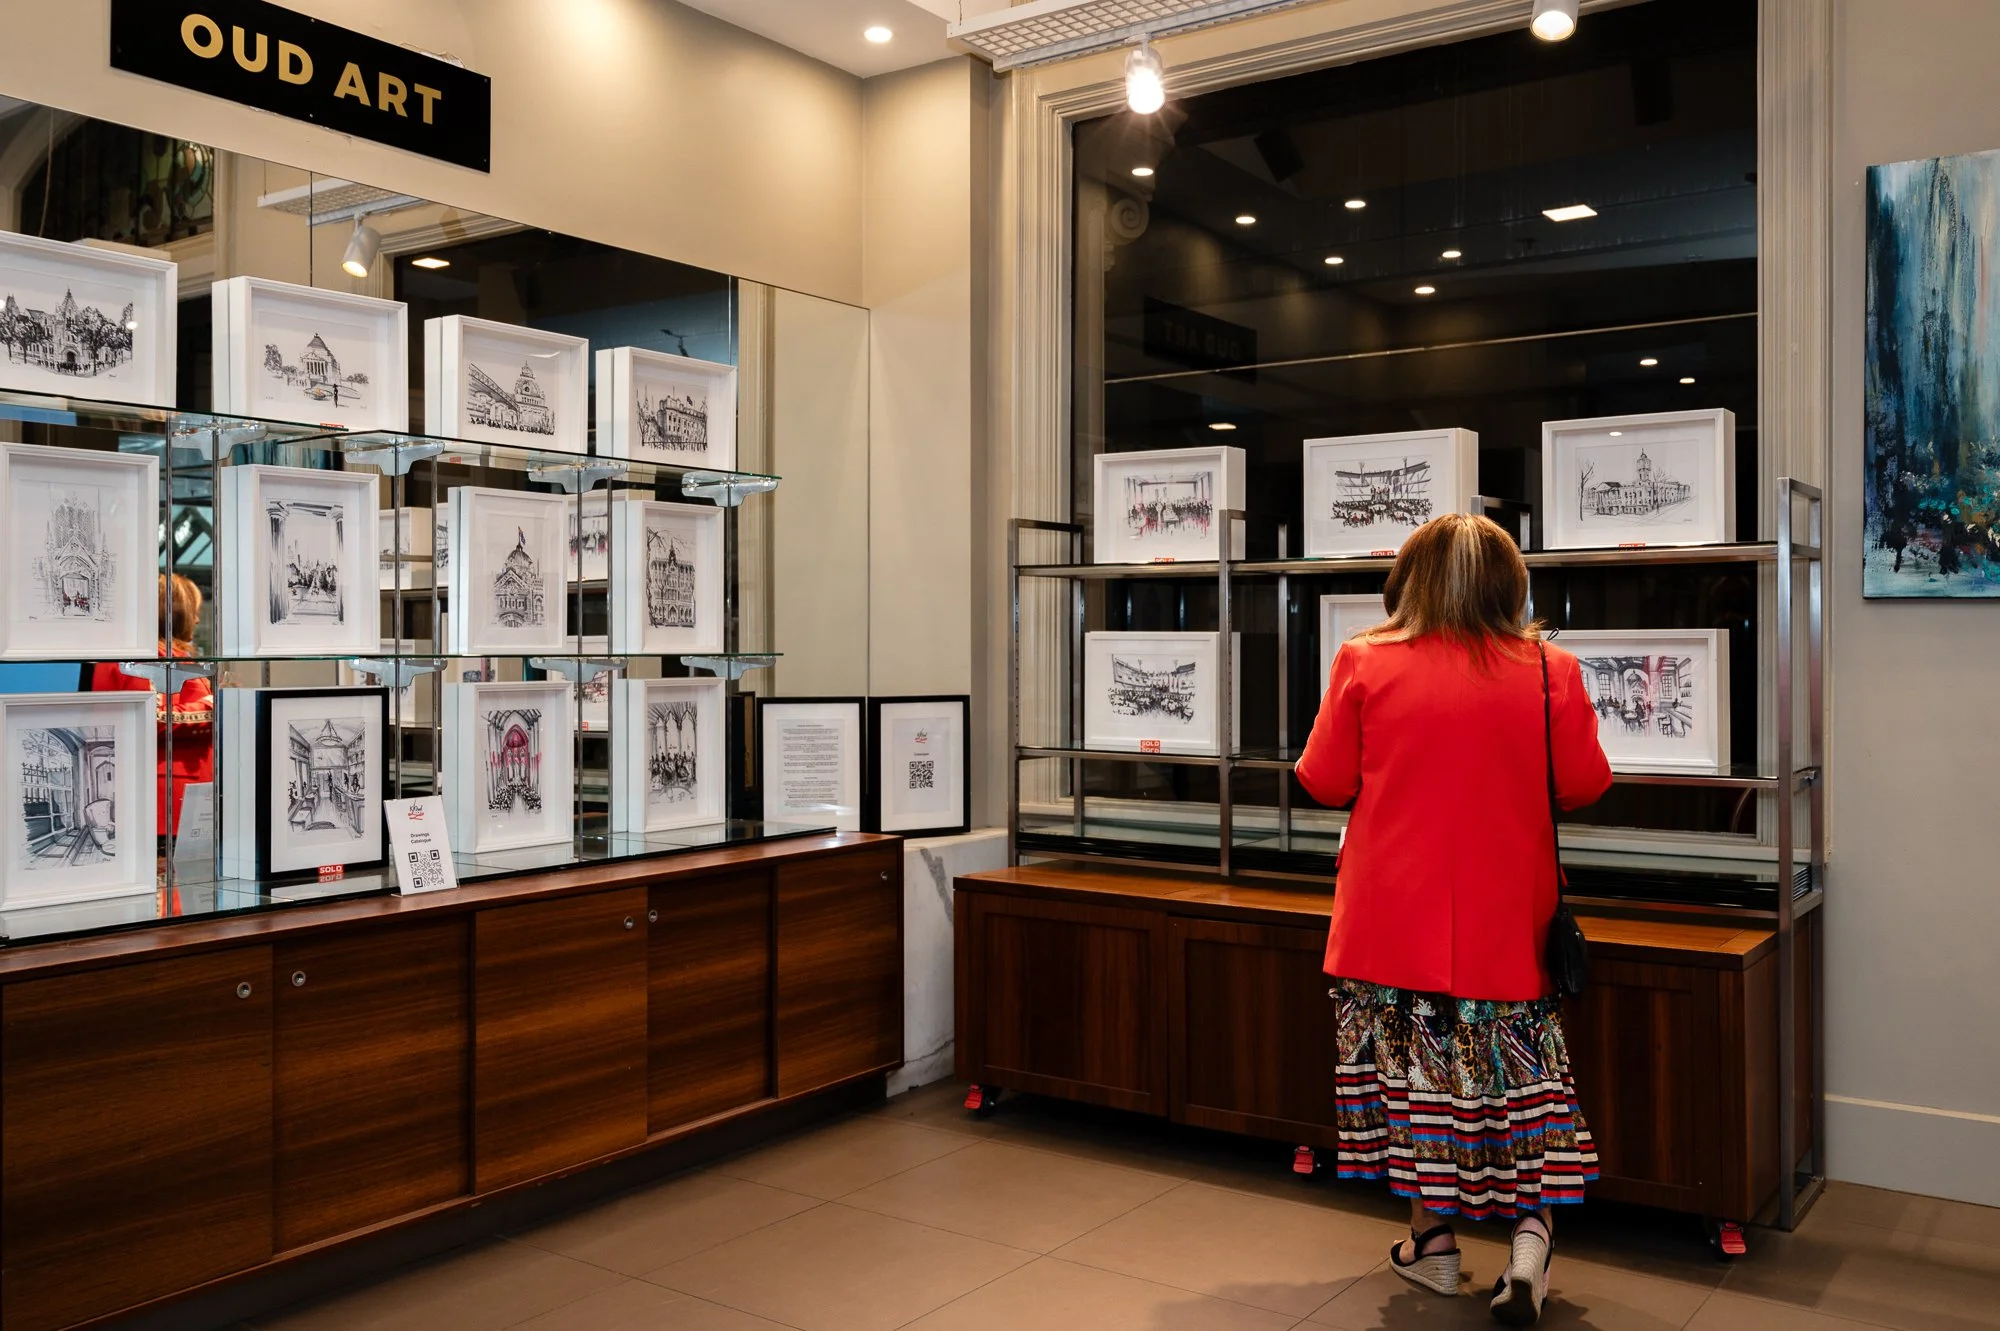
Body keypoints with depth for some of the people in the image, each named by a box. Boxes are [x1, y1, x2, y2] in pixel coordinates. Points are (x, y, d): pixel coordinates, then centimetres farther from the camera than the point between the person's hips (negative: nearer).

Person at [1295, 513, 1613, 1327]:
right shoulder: (1549, 670, -6)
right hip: (1504, 920, 1)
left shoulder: (1364, 663, -8)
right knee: (1516, 1069, 13)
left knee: (1413, 1069, 12)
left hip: (1393, 916, 0)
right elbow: (1584, 786, 1)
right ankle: (1530, 1232, 4)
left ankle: (1432, 1241, 21)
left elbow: (1324, 782, -3)